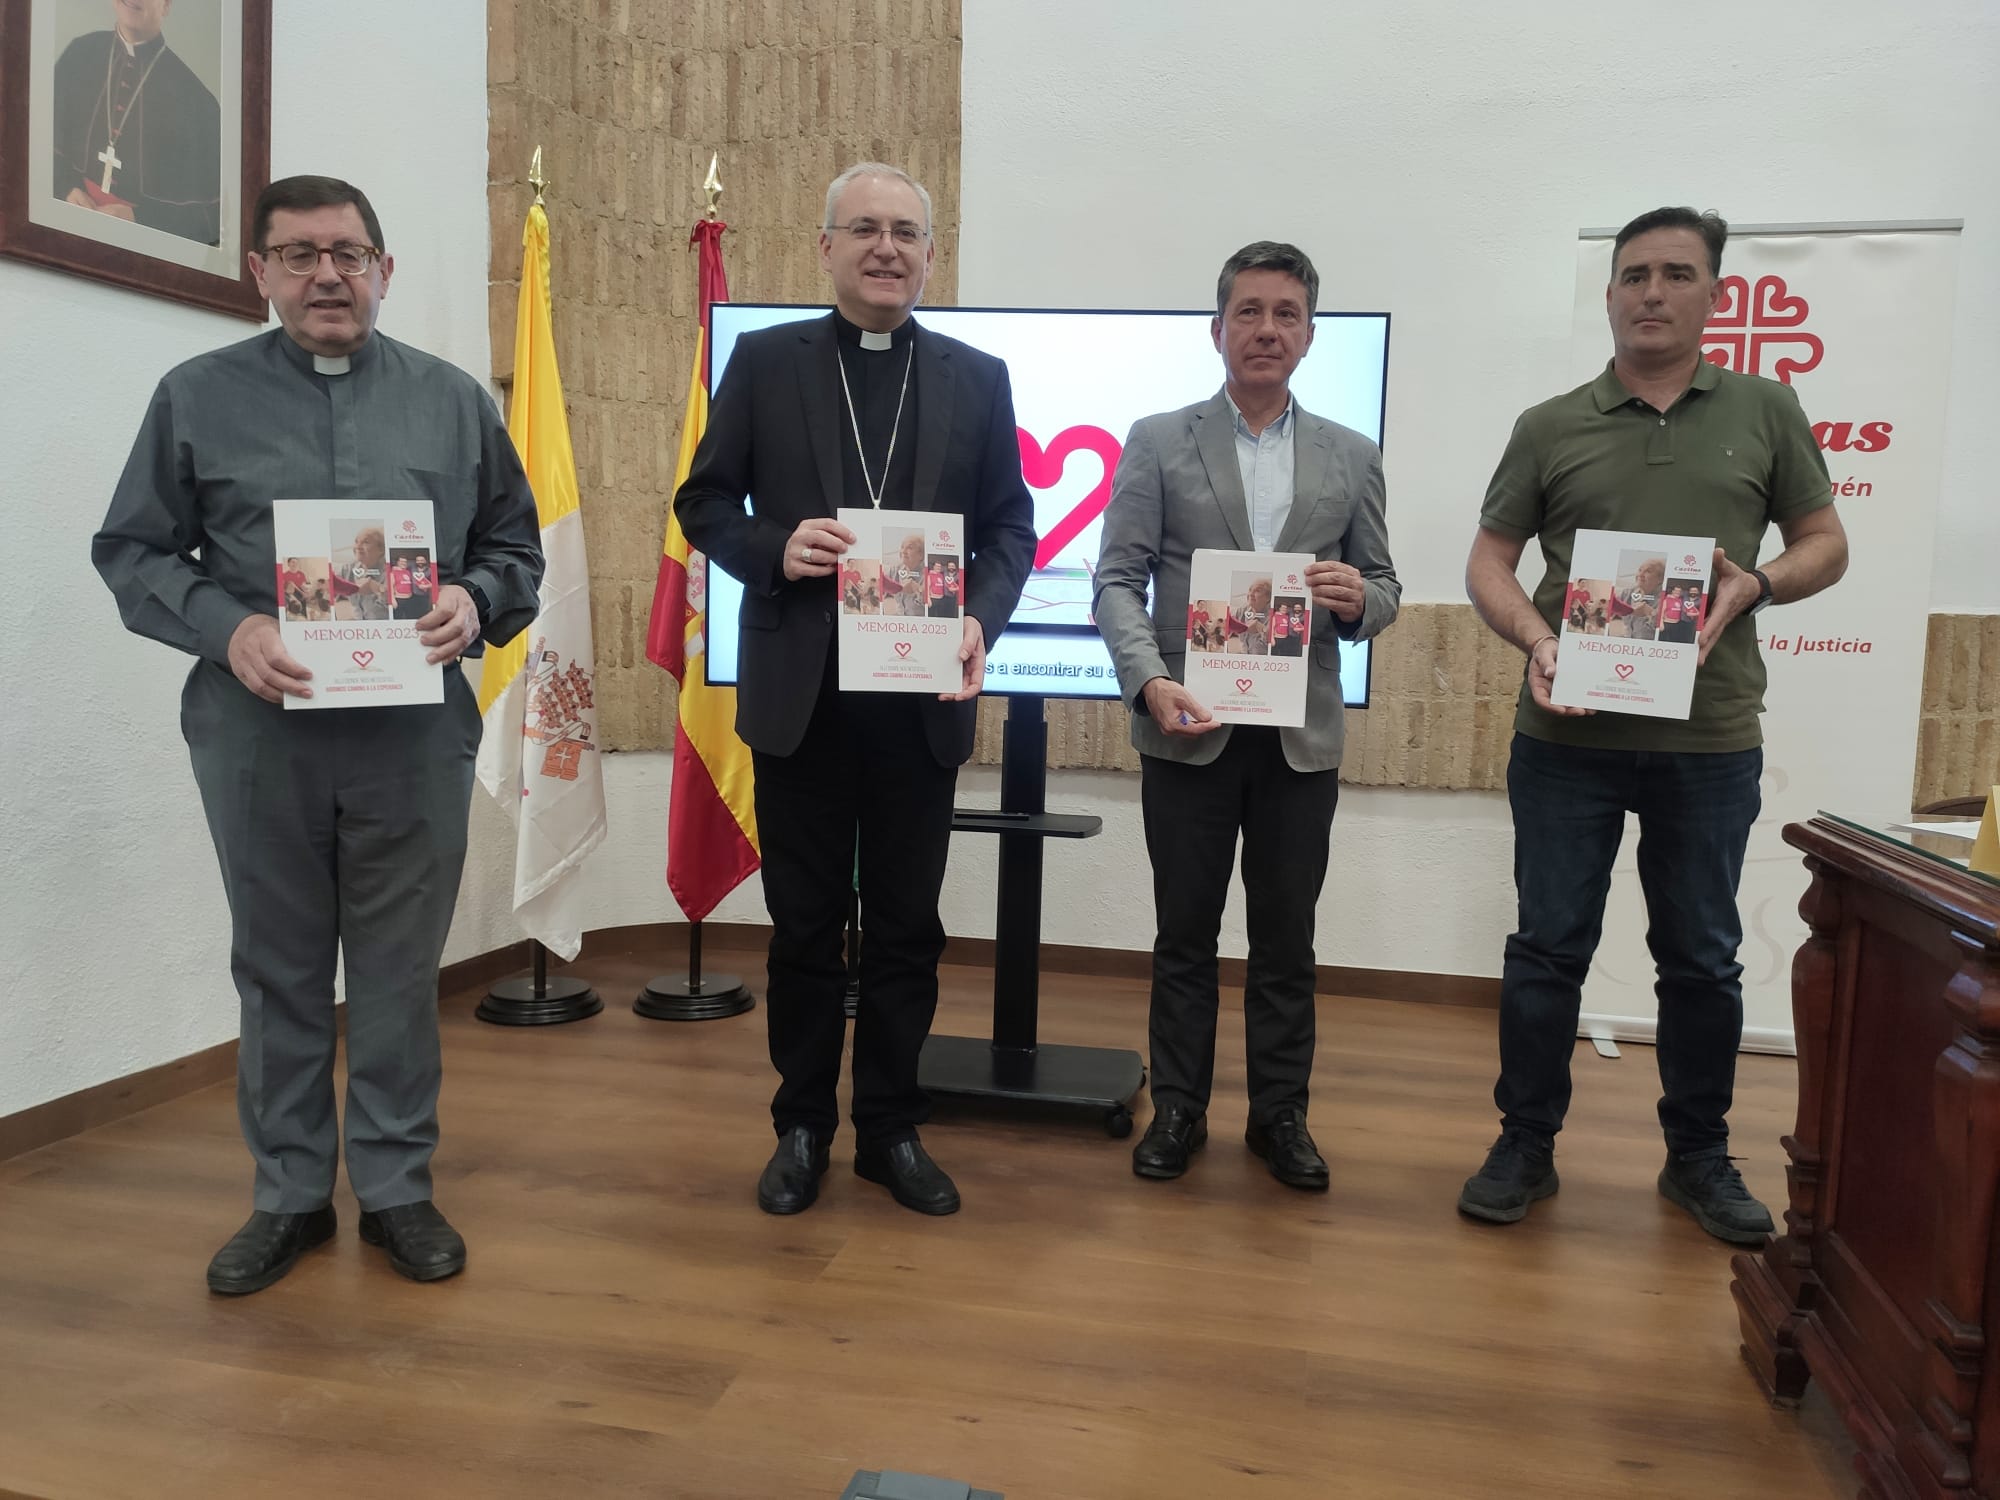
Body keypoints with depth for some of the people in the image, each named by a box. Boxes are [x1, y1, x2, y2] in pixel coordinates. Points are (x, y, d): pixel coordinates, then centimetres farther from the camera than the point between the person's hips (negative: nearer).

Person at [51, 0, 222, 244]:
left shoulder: (191, 95, -9)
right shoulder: (79, 55, 3)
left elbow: (213, 210, -7)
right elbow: (52, 138, 15)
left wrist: (138, 219, -15)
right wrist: (66, 188, -3)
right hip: (74, 221, 3)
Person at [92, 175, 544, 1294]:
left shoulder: (455, 401, 9)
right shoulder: (198, 397, 7)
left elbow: (516, 547, 11)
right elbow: (134, 551, 6)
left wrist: (475, 603, -11)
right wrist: (227, 628, -12)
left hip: (416, 734, 0)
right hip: (258, 731, 0)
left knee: (401, 971, 8)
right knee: (278, 970, 11)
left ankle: (398, 1187, 23)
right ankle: (290, 1195, 26)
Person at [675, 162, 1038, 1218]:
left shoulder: (977, 379, 7)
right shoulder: (765, 362, 4)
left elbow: (1010, 525, 6)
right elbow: (703, 500, 5)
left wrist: (981, 619, -12)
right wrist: (774, 549, -15)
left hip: (922, 695, 1)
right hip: (801, 694, -1)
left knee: (907, 925, 10)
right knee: (805, 923, 10)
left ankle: (892, 1129, 26)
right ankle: (802, 1126, 27)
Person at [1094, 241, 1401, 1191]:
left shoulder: (1351, 457, 9)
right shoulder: (1158, 443, 2)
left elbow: (1384, 590, 11)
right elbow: (1118, 579, -3)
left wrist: (1358, 598, -13)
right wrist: (1151, 681, -18)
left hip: (1301, 737, 2)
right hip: (1188, 731, -1)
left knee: (1286, 937, 10)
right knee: (1185, 932, 9)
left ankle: (1280, 1113, 25)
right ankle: (1178, 1109, 23)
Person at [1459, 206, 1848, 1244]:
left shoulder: (1764, 413, 7)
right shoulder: (1550, 428, 5)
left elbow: (1825, 545, 12)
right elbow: (1489, 563, 6)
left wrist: (1753, 586, -10)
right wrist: (1535, 638, -13)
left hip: (1710, 739, 1)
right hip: (1568, 733, 0)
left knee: (1702, 958, 11)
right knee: (1549, 949, 5)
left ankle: (1699, 1157, 28)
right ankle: (1525, 1146, 20)